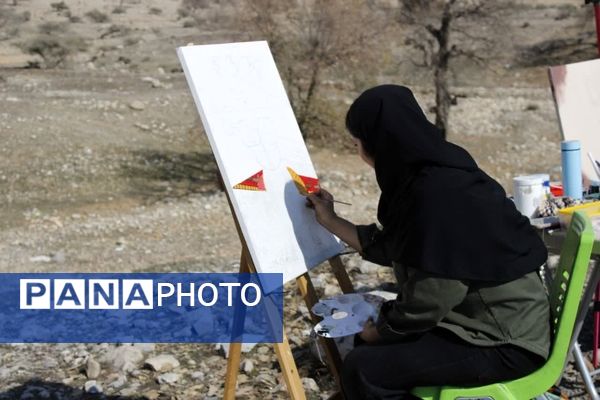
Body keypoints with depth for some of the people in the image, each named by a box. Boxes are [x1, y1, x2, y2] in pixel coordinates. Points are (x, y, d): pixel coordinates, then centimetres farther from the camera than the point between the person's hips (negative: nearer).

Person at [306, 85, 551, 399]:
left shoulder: (440, 192, -26)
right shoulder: (422, 177, 3)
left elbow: (427, 300, -23)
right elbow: (392, 249, 16)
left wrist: (377, 332, -6)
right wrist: (331, 221, 20)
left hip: (506, 341, -10)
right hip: (479, 319, 10)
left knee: (365, 368, -17)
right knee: (368, 340, 17)